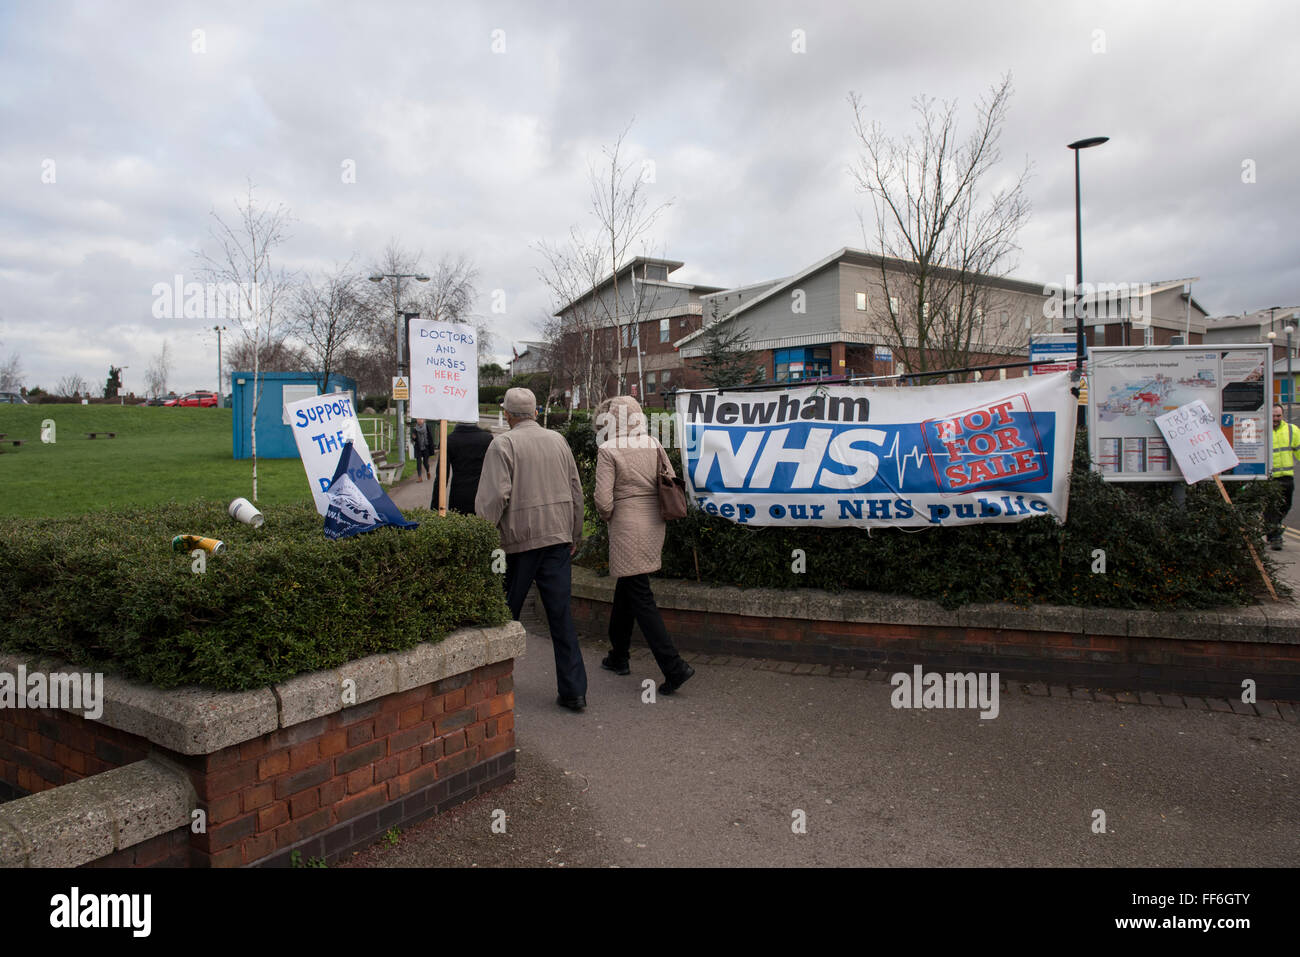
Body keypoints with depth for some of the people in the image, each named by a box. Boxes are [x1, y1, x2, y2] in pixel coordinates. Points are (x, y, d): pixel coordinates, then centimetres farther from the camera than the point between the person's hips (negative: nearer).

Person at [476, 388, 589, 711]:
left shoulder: (503, 445, -7)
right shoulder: (558, 441, 9)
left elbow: (493, 496, -15)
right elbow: (576, 492, 13)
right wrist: (574, 535, 21)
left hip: (518, 539, -4)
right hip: (557, 536, 4)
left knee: (506, 613, 11)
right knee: (561, 614, 5)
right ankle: (573, 690, 6)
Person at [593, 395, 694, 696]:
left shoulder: (608, 451, -11)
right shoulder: (654, 445, 5)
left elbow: (604, 501, -16)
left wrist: (607, 516, 5)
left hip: (627, 529, -7)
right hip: (654, 525, 7)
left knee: (641, 598, -3)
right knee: (625, 590, 21)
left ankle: (674, 667, -8)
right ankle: (618, 656, 33)